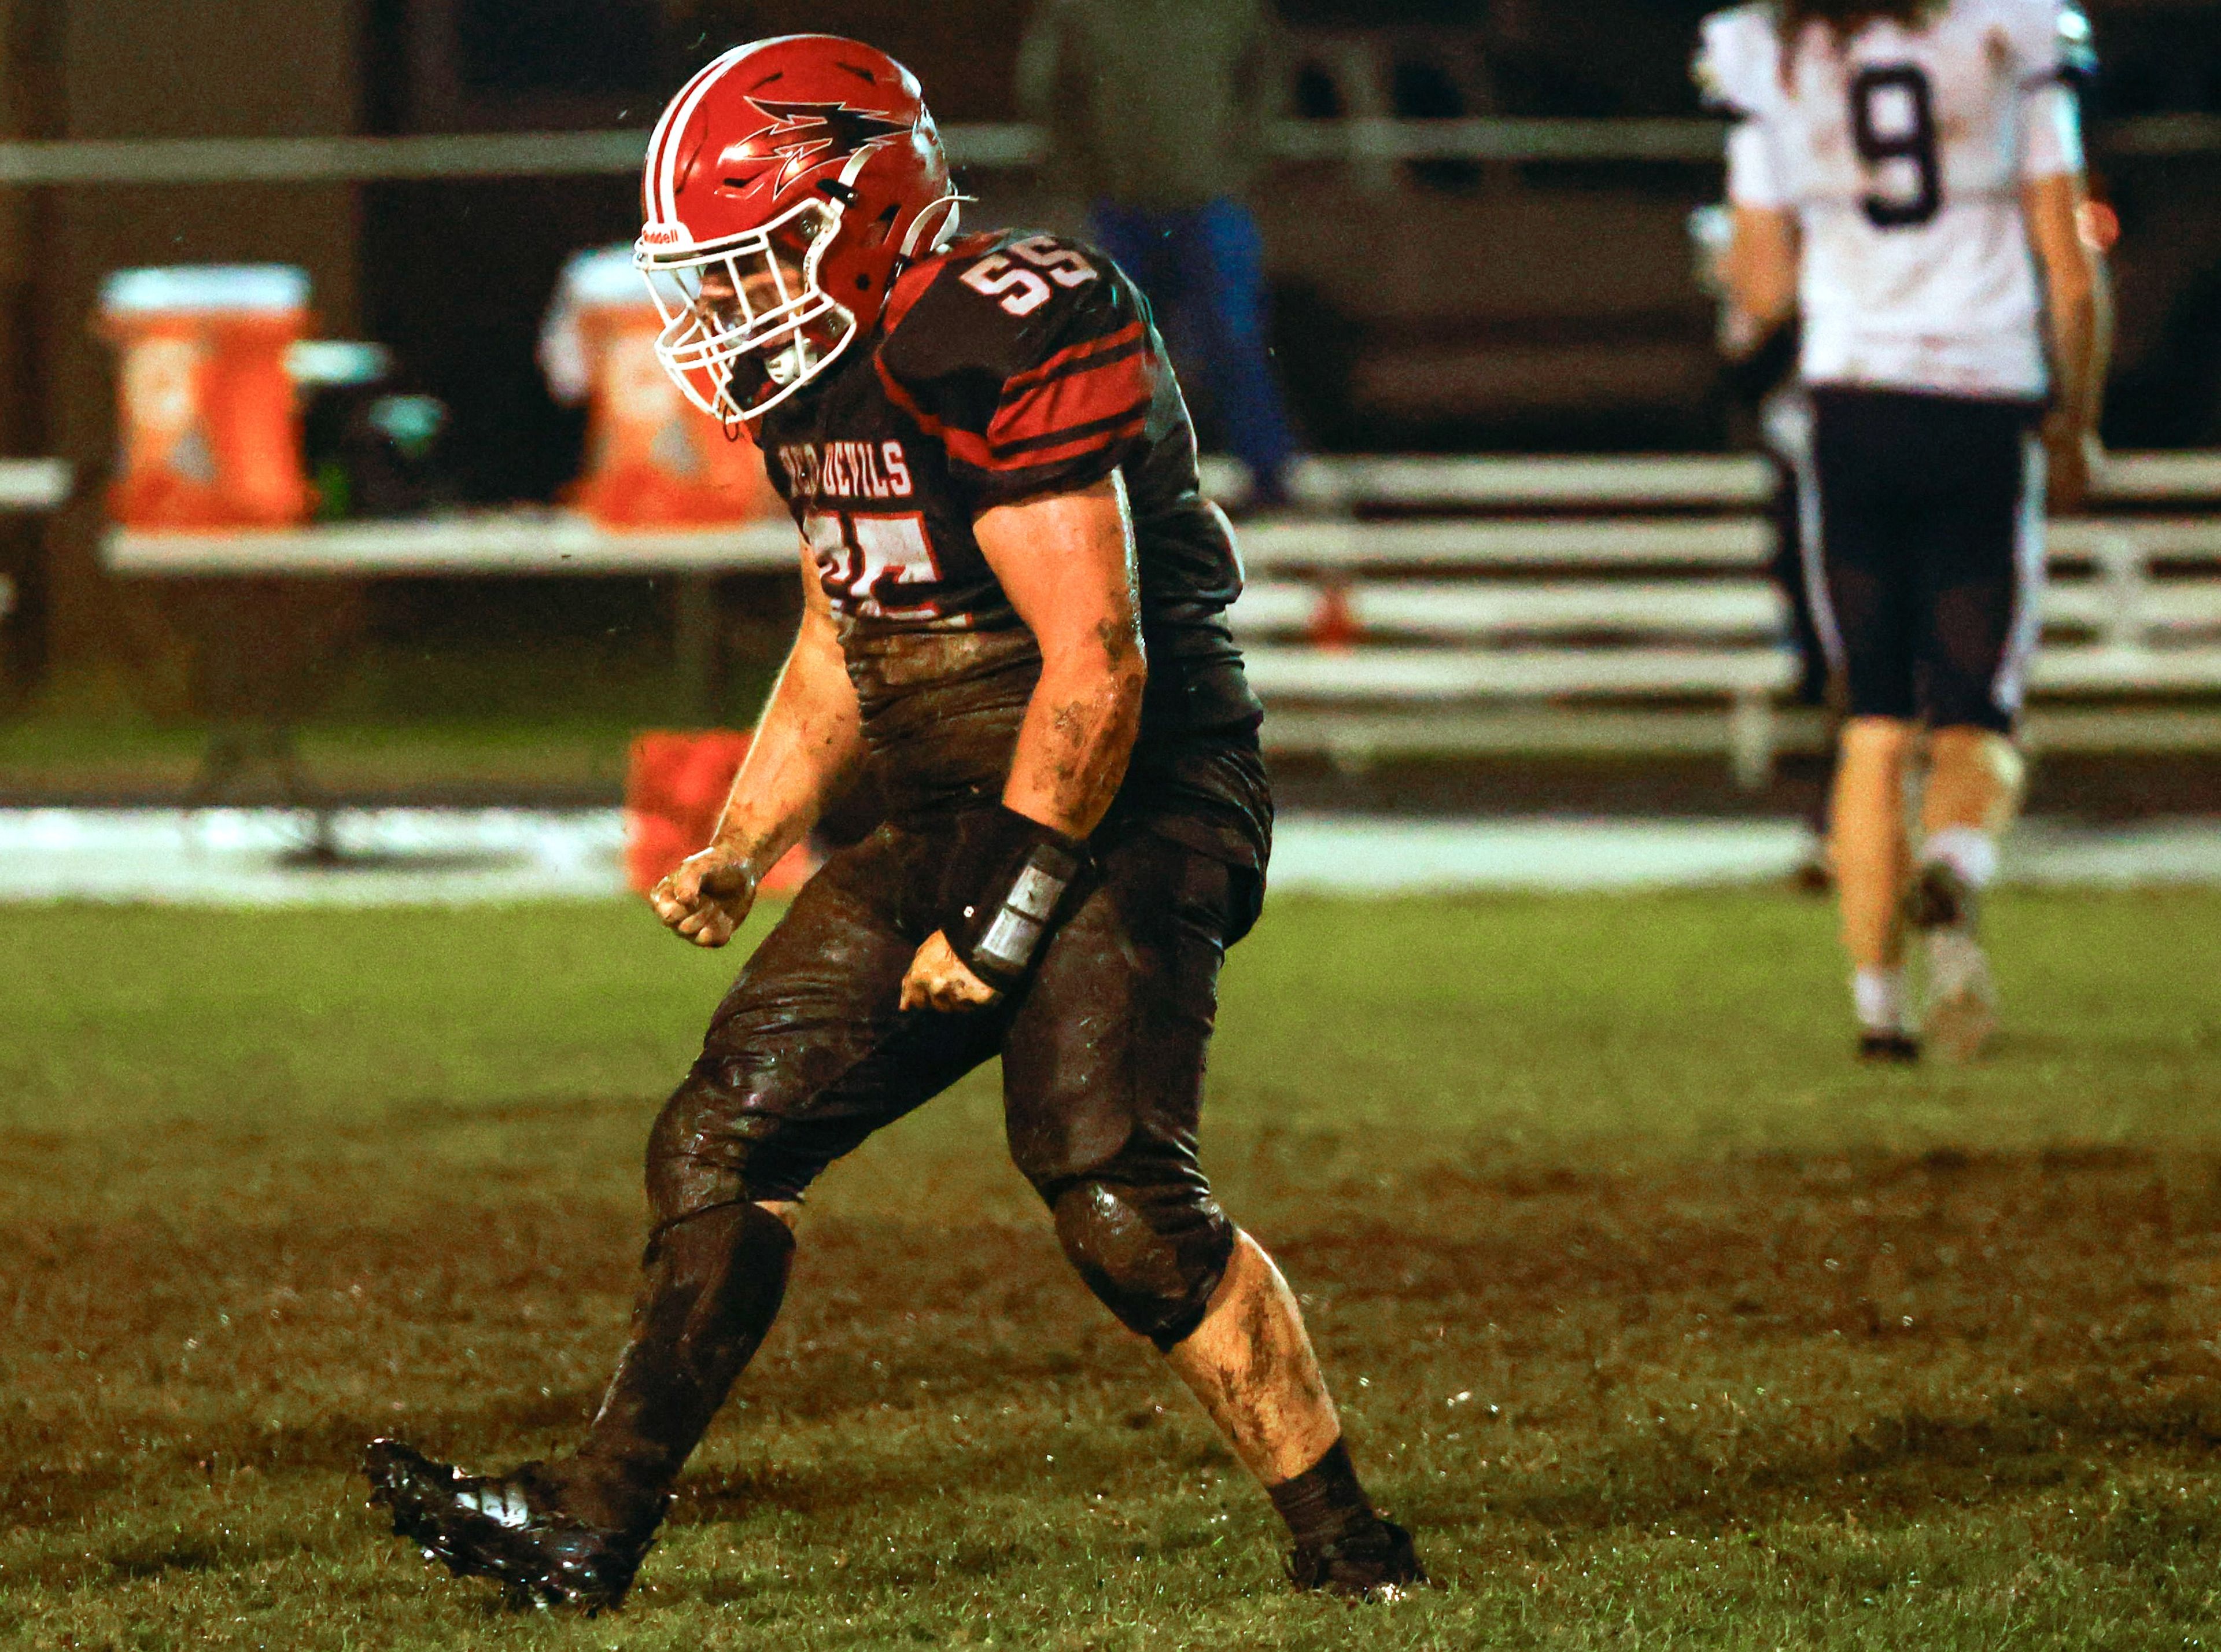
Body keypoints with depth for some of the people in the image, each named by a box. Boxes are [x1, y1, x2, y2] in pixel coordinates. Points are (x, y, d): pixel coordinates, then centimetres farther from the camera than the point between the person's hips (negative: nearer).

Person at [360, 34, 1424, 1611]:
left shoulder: (1004, 344, -21)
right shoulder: (823, 374, 10)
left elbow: (1095, 668, -23)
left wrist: (1006, 916, -20)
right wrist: (739, 848, 14)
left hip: (1127, 816, -9)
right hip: (952, 825, 9)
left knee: (1118, 1198, -22)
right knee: (727, 1137, 3)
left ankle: (1348, 1547, -10)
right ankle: (592, 1525, 9)